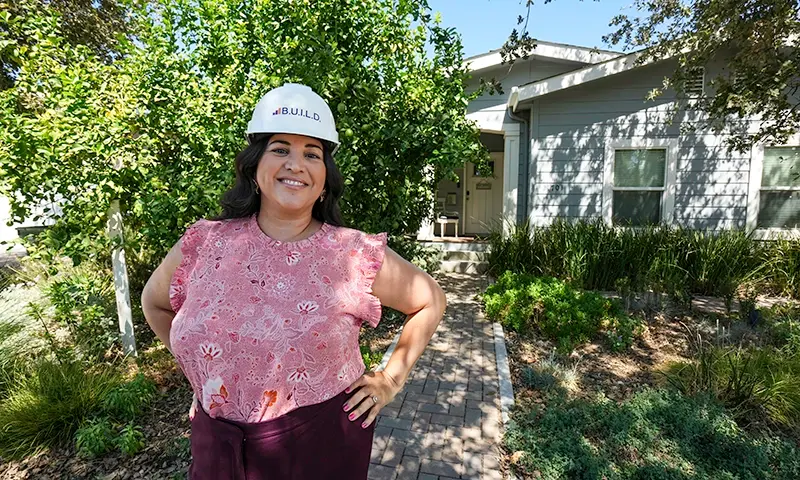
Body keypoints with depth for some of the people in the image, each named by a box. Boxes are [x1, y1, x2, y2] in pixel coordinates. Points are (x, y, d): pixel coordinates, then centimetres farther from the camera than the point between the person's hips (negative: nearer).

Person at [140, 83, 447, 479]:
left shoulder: (355, 254, -14)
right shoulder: (203, 245, -7)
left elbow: (430, 302, 0)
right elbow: (155, 302, 14)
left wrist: (391, 379, -3)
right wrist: (203, 374, 11)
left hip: (323, 445, -2)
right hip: (217, 447, 3)